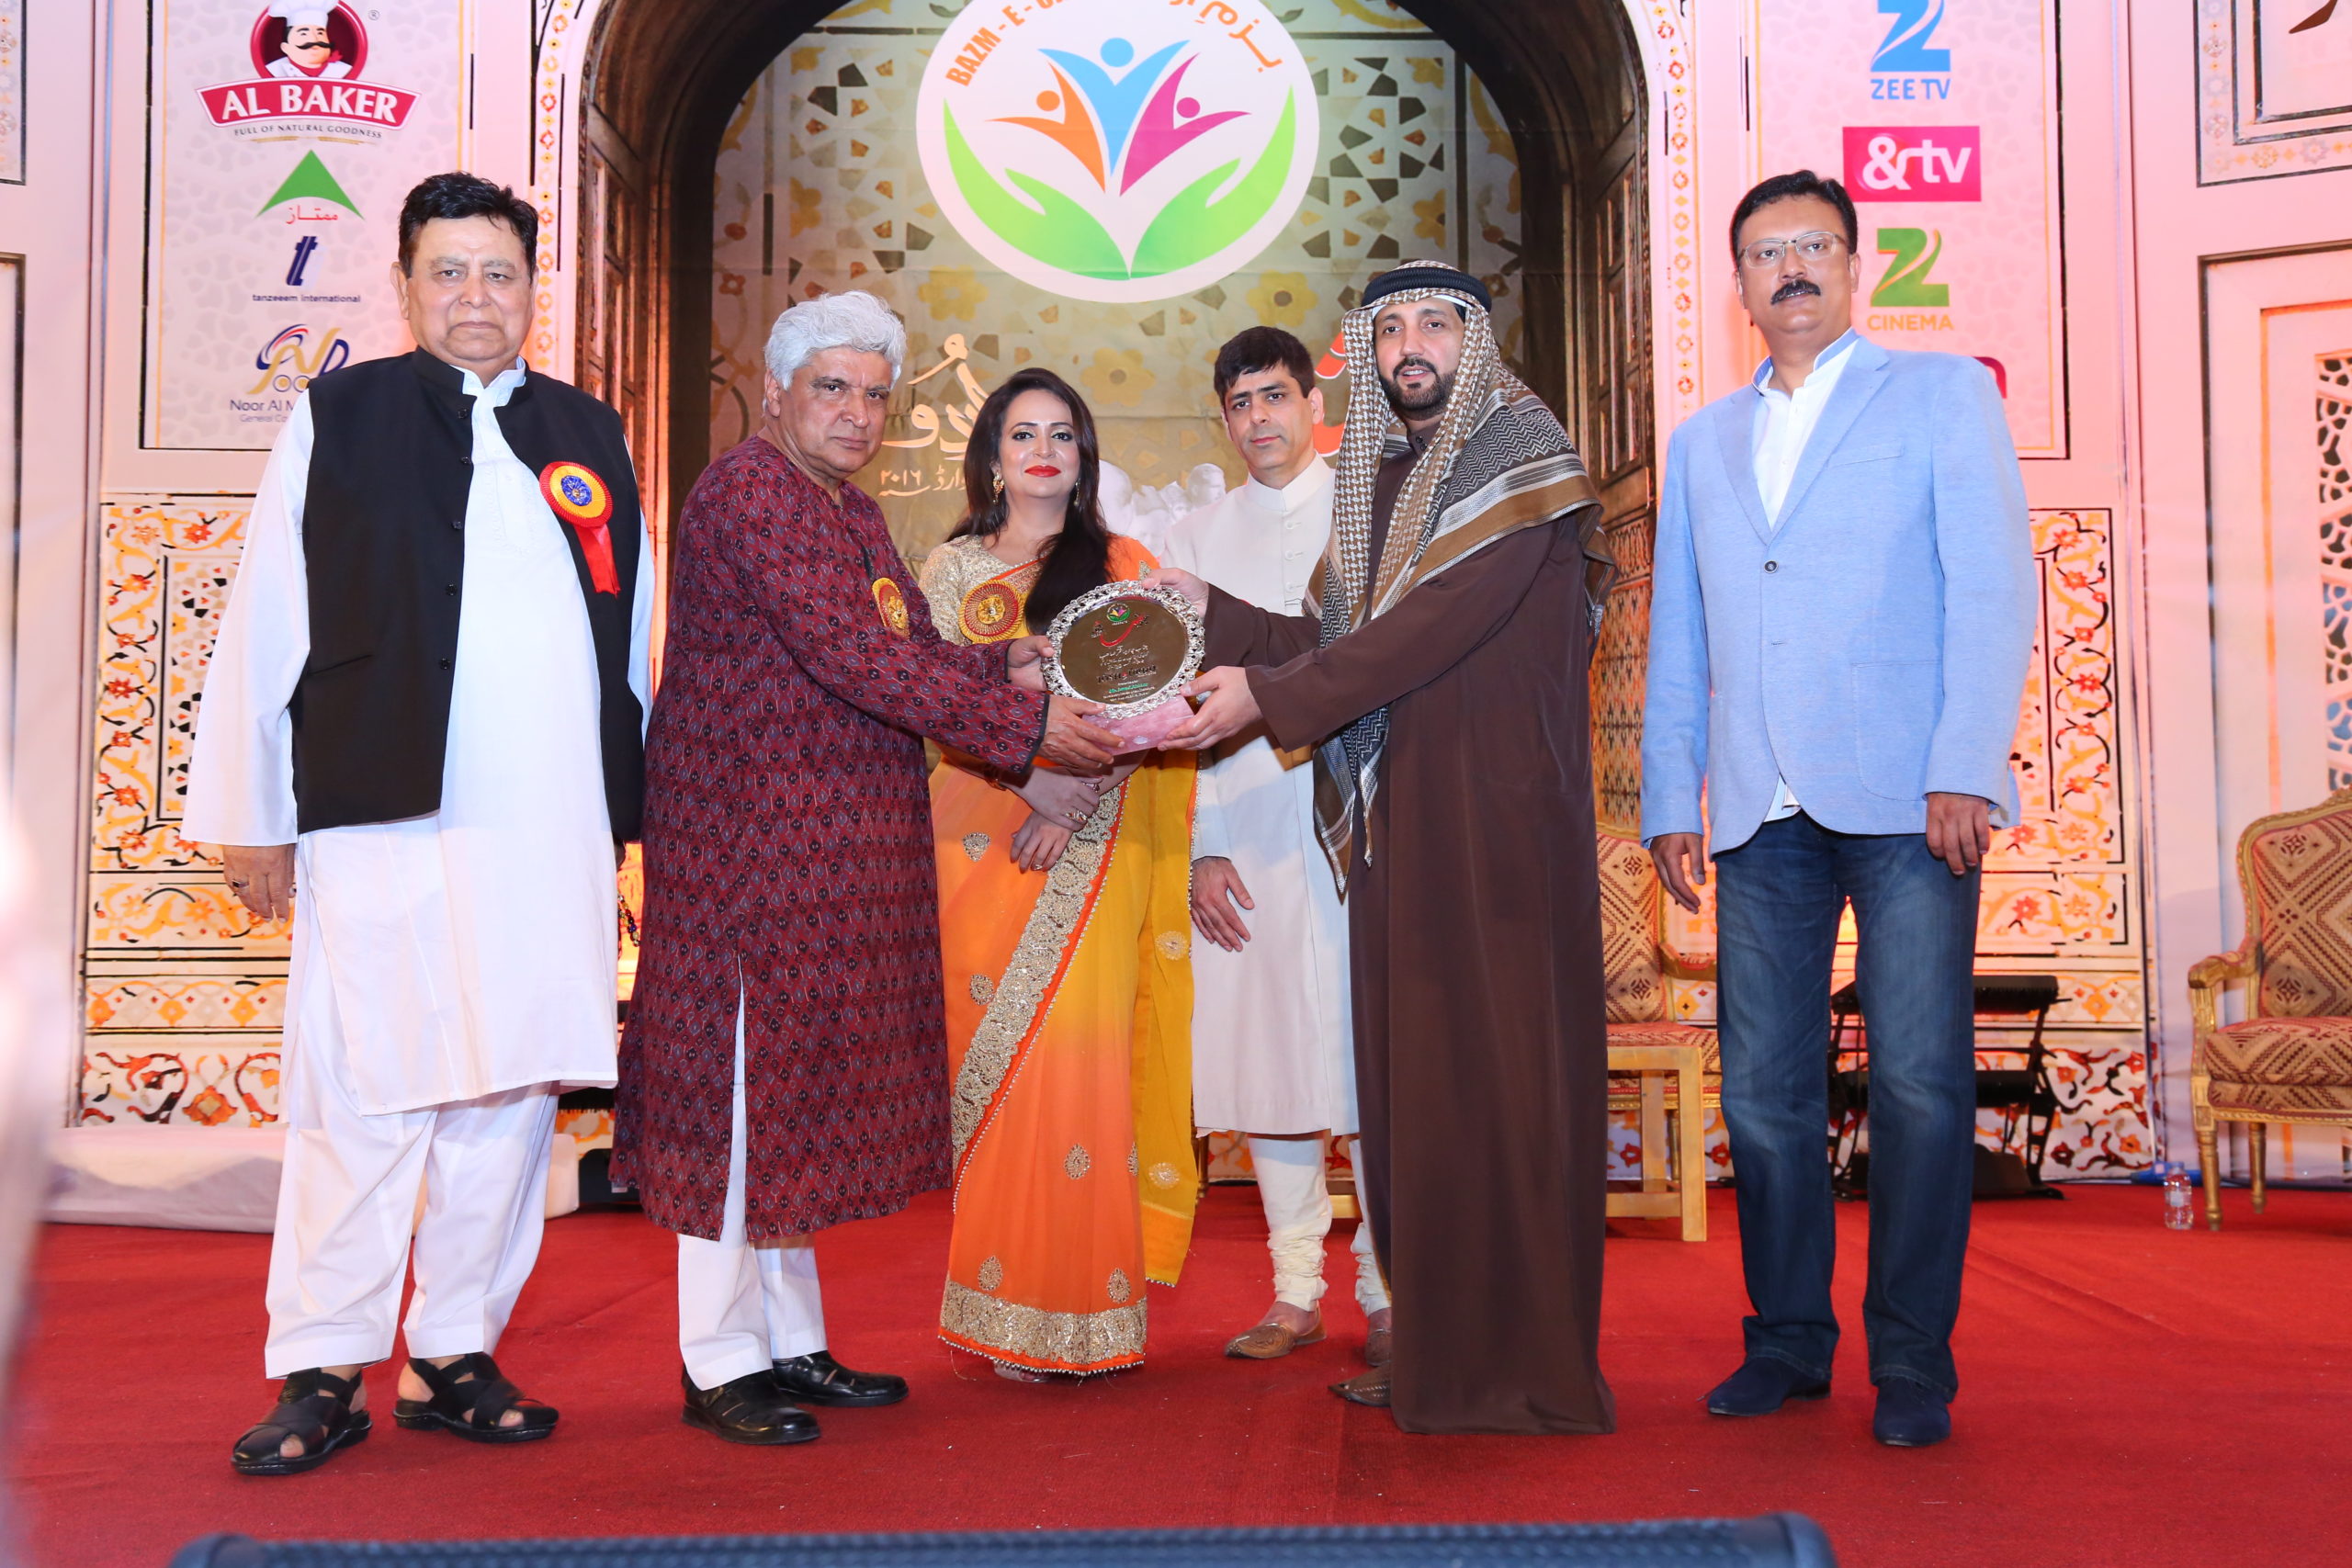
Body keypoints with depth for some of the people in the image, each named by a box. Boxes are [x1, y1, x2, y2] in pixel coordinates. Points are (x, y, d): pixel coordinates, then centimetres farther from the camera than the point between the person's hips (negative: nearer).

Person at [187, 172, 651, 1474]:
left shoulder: (589, 436, 15)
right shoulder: (338, 419, 7)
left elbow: (635, 630, 17)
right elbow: (264, 625, 5)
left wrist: (644, 805, 14)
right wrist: (251, 816, 2)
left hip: (554, 831, 3)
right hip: (384, 824, -3)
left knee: (511, 1090, 7)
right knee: (363, 1093, -2)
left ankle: (455, 1357, 19)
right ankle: (323, 1376, 11)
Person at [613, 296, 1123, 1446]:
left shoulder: (854, 513, 20)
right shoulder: (749, 490, -11)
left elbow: (909, 650, 13)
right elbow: (845, 654, -21)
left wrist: (1016, 667, -5)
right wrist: (1021, 726, -21)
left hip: (832, 854, 9)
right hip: (752, 839, -9)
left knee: (800, 1079, 12)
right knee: (745, 1074, -4)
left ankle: (790, 1342, 21)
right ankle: (720, 1361, 7)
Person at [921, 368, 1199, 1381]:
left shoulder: (1121, 570, 10)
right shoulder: (950, 569, 15)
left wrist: (1069, 803, -14)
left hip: (1093, 843, -1)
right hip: (982, 835, 2)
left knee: (1076, 1056, -8)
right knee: (990, 1058, -2)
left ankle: (1079, 1309, -1)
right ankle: (1004, 1313, 5)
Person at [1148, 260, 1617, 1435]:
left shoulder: (1523, 460, -5)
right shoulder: (1378, 477, 18)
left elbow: (1435, 627, -15)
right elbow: (1334, 638, 17)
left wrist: (1271, 697, -15)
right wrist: (1214, 615, 8)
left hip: (1499, 818, -7)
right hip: (1395, 821, 7)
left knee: (1501, 1071, -4)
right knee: (1409, 1074, 7)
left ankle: (1523, 1359, 5)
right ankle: (1433, 1347, 16)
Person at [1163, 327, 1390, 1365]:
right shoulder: (1195, 540, 17)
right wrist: (1202, 849, 2)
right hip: (1244, 836, 3)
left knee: (1371, 1053, -6)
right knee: (1263, 1049, 3)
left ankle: (1387, 1293, 4)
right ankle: (1295, 1292, 13)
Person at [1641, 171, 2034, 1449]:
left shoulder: (1942, 394, 10)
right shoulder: (1702, 443, 21)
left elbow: (1992, 588, -1)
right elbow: (1676, 639, 20)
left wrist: (1966, 769, -12)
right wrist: (1669, 801, 11)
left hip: (1907, 799, -4)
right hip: (1762, 813, 4)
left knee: (1920, 1081, -6)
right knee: (1763, 1088, 4)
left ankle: (1912, 1364, 5)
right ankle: (1788, 1342, 16)